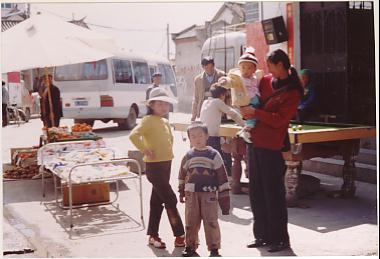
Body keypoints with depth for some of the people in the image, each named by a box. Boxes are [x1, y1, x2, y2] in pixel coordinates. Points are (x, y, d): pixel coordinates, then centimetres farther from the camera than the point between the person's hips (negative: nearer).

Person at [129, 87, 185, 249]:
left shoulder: (165, 122, 12)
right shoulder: (149, 120, -14)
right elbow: (133, 135, -27)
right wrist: (145, 151, -22)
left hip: (166, 165, 8)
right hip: (154, 166, -8)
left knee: (157, 201, 14)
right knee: (170, 200, -6)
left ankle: (153, 235, 23)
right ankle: (180, 236, 2)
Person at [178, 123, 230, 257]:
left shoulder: (214, 155, -5)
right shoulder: (188, 156, 4)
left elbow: (222, 176, -4)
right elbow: (182, 174, 19)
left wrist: (224, 197, -6)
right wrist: (181, 192, 23)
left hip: (210, 194, -3)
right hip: (191, 194, 3)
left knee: (211, 222, -2)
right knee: (191, 222, 10)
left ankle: (214, 248, 8)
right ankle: (190, 246, 24)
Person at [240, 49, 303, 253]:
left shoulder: (292, 92, -8)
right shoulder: (266, 81, 10)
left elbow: (279, 120, -15)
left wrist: (255, 112, -15)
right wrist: (247, 112, 3)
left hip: (271, 147, -7)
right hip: (254, 142, 7)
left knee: (273, 194, -2)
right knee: (256, 192, 11)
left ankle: (280, 239, 9)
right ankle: (262, 235, 23)